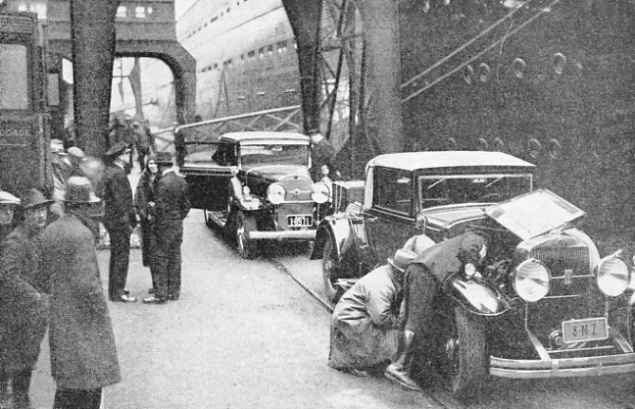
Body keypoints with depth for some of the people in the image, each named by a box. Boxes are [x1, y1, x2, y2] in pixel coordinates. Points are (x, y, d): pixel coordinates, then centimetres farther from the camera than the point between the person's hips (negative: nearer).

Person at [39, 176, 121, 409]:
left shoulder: (49, 232, 6)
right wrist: (100, 308, -11)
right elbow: (85, 282, -23)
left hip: (58, 316, 9)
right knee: (85, 380, 1)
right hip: (82, 317, -8)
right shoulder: (82, 234, -20)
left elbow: (45, 272, 13)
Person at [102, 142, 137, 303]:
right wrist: (127, 223, -18)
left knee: (116, 254, 18)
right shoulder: (118, 175, -19)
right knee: (122, 256, -5)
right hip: (119, 219, -10)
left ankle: (114, 288, 27)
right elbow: (120, 201, -22)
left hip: (111, 218, 10)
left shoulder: (109, 171, 11)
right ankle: (117, 293, -1)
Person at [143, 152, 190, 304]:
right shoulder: (181, 181, 7)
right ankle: (174, 292, 19)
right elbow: (186, 205, 11)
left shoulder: (163, 182, -17)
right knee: (175, 258, 12)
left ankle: (160, 294, 1)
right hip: (178, 225, 8)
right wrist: (179, 218, 17)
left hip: (164, 225, -8)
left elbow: (160, 207, -18)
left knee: (161, 259, -2)